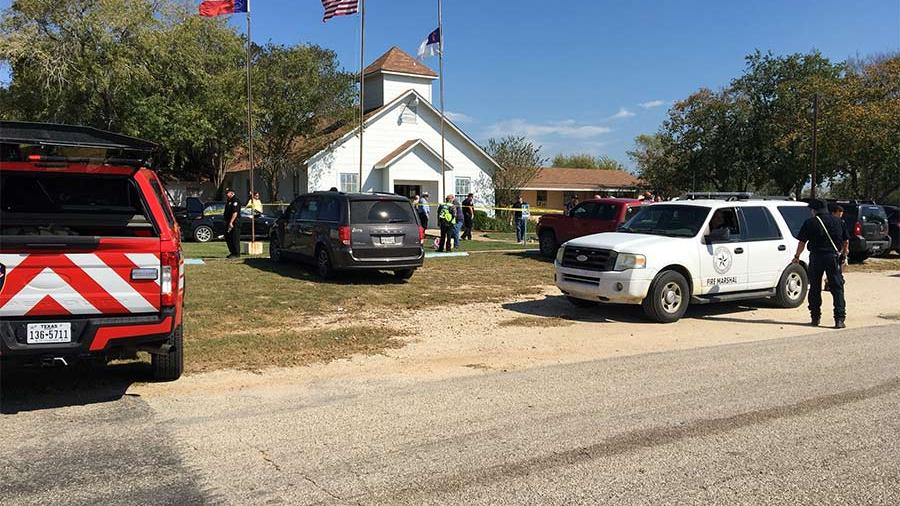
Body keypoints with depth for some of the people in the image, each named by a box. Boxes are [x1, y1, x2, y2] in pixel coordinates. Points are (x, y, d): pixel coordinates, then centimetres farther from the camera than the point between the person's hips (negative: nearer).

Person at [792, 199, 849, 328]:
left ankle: (815, 317, 14)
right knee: (837, 288, 2)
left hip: (816, 257, -2)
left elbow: (802, 242, -1)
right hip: (833, 257, 2)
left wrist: (797, 257, 12)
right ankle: (839, 319, -5)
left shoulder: (810, 223, -2)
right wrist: (844, 256, 25)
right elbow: (846, 241, 12)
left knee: (815, 288, 10)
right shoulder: (837, 221, 8)